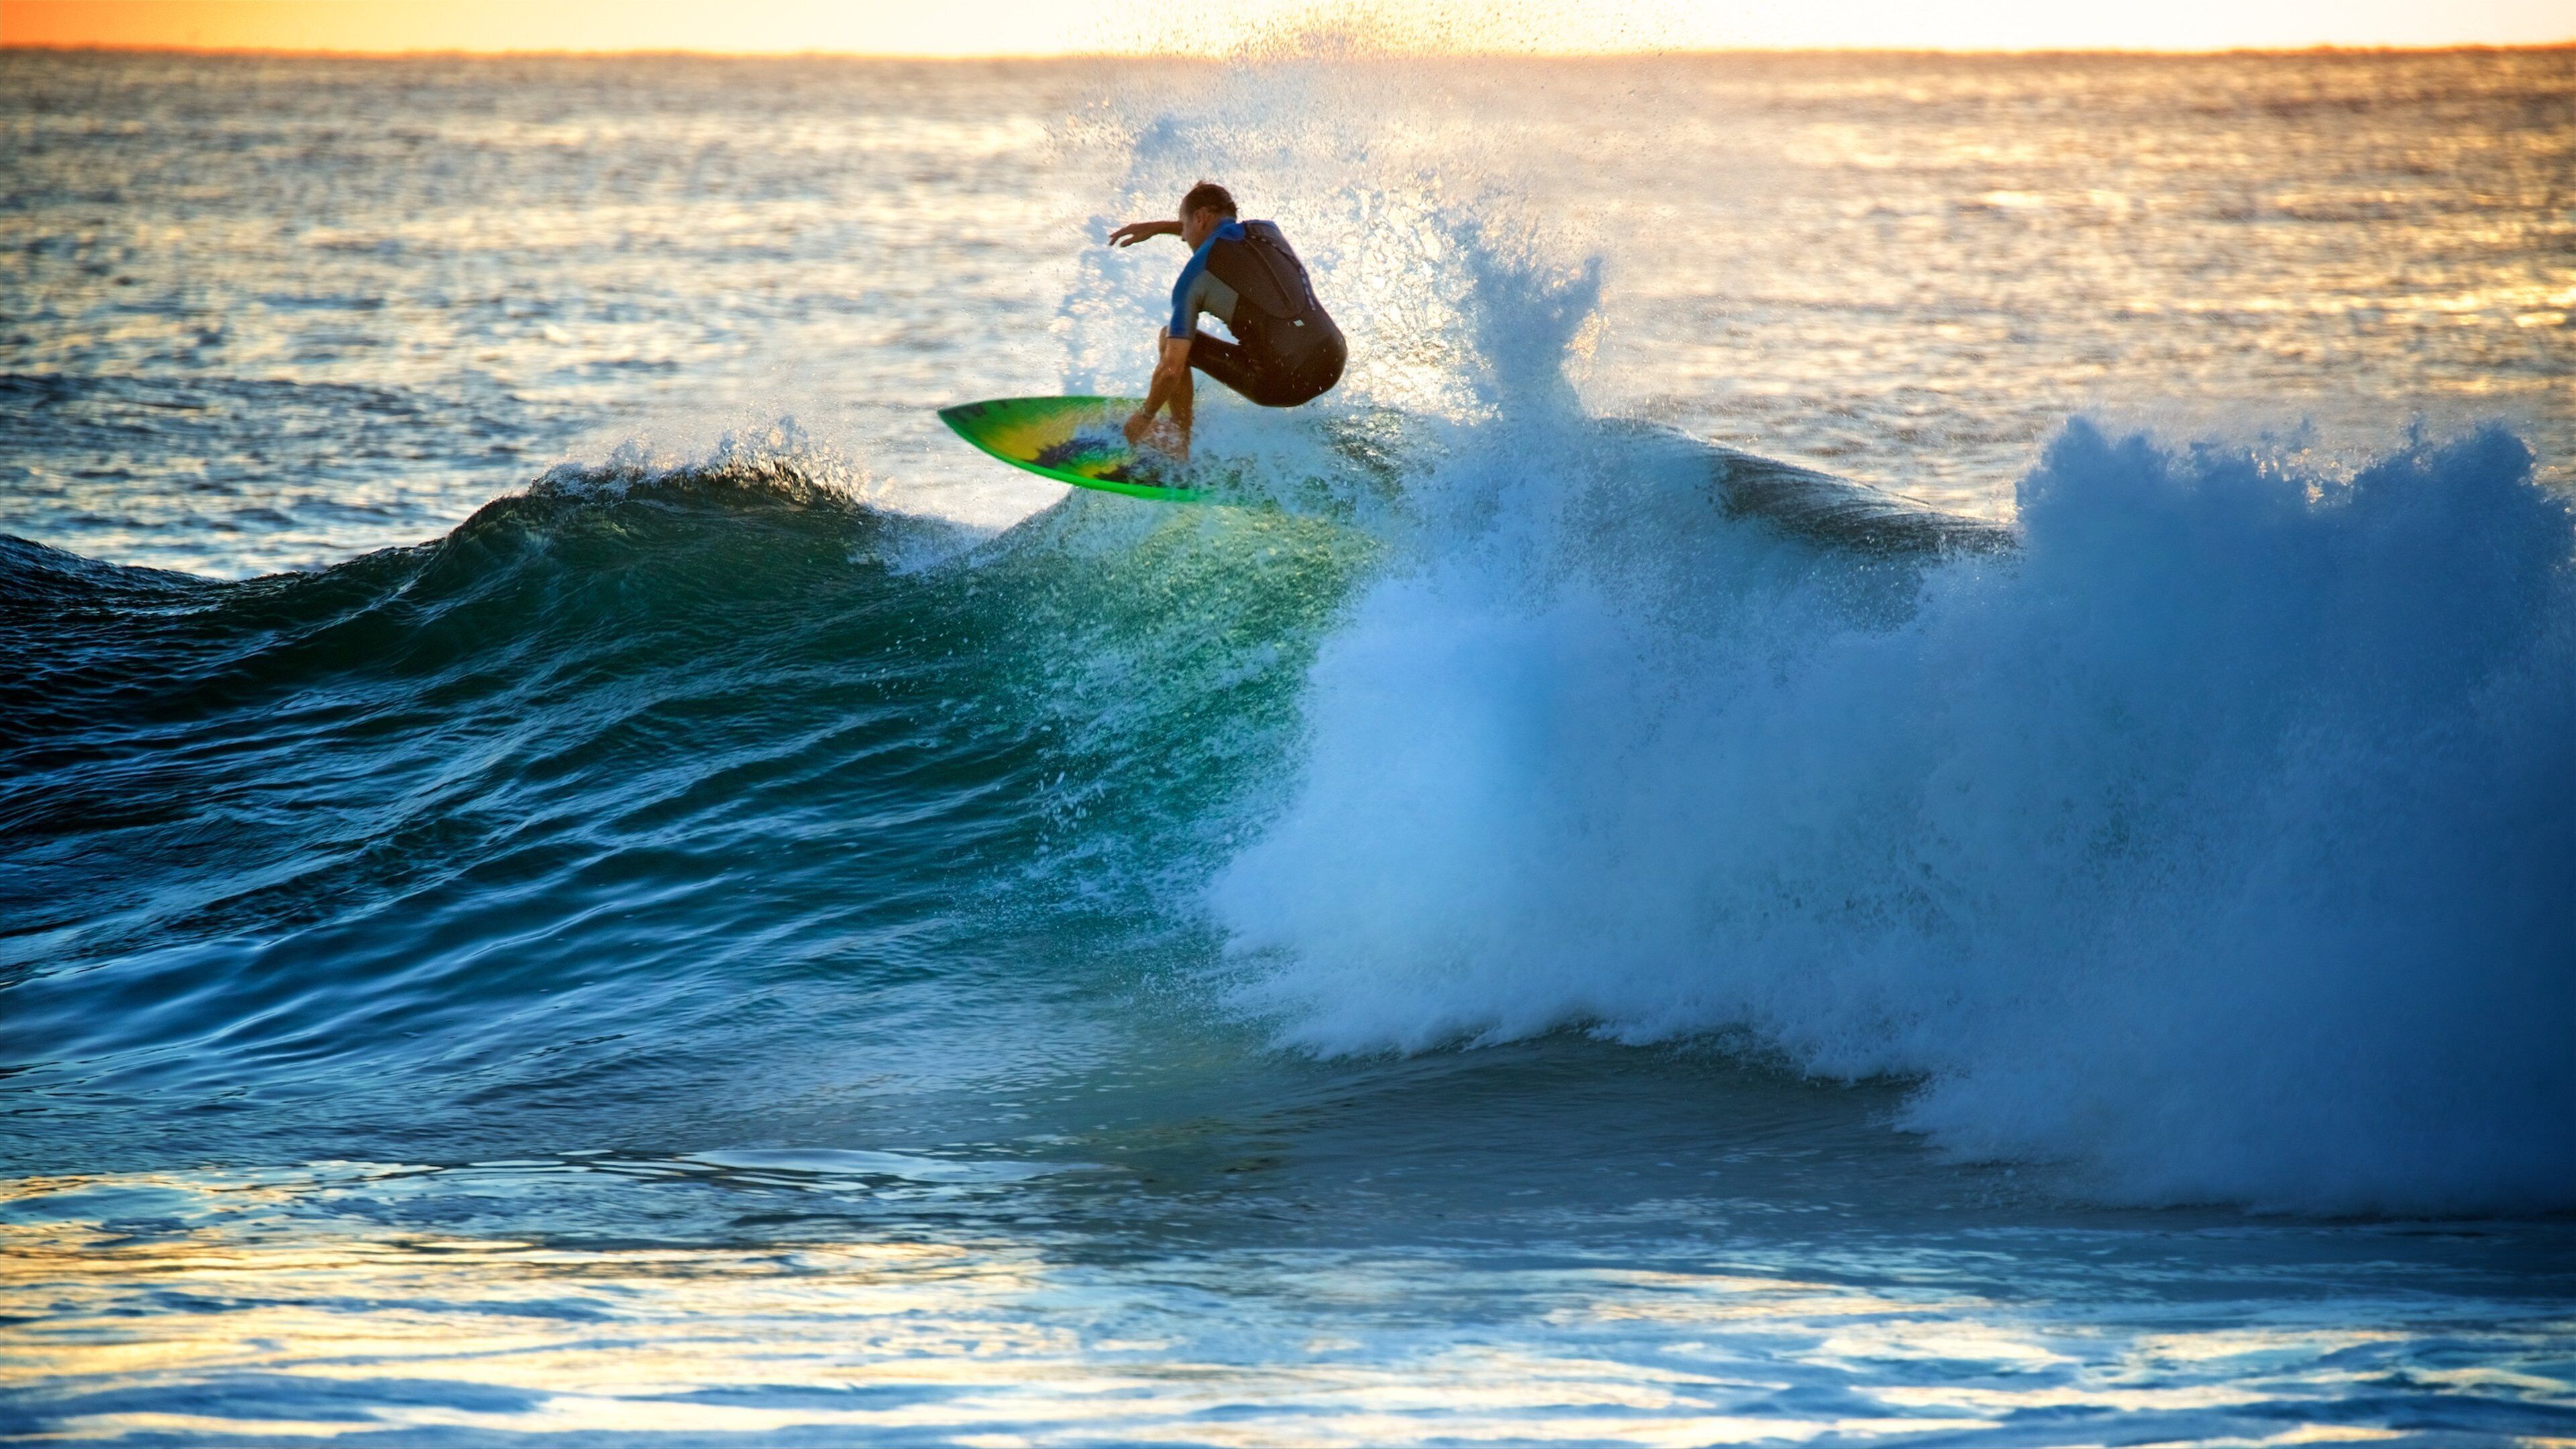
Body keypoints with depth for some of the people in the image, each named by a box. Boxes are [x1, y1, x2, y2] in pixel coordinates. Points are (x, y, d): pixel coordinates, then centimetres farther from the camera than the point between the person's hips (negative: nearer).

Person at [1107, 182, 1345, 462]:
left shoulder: (1194, 277, -1)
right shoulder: (1267, 231, 14)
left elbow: (1171, 370, -4)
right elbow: (1219, 228, 43)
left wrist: (1144, 417, 13)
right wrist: (1156, 228, 47)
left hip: (1281, 383, -6)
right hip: (1334, 365, 6)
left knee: (1171, 338, 11)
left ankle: (1178, 443, 20)